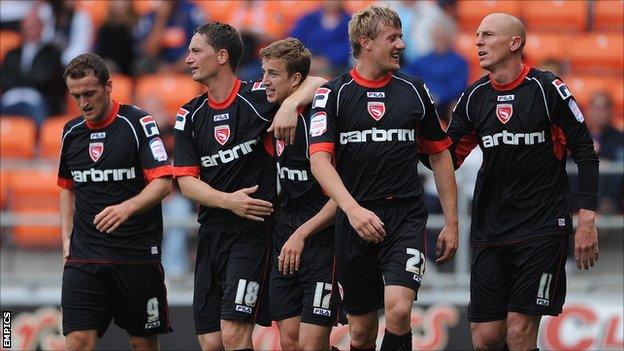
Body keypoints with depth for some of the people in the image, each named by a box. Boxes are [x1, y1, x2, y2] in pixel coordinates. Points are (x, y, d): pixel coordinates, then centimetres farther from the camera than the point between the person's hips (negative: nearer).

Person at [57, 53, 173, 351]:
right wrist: (67, 239, 13)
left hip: (137, 255, -3)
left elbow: (162, 183, -13)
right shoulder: (71, 132, 10)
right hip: (84, 256, 3)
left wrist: (127, 208, -31)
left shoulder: (138, 123, -6)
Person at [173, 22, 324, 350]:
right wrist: (228, 200, -12)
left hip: (253, 230, -6)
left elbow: (318, 84, -7)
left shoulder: (257, 97, -6)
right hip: (211, 233, 6)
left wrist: (290, 104, -25)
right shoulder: (189, 115, 8)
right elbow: (186, 181, 4)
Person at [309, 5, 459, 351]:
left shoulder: (414, 90, 8)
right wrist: (353, 209, -26)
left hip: (406, 218, 0)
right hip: (355, 221, 0)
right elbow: (319, 158, -11)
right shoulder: (333, 94, 0)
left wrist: (451, 222, 12)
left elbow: (439, 154, 16)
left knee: (398, 309, -22)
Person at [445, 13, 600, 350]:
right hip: (489, 232, 5)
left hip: (542, 229, -5)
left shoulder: (547, 89, -6)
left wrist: (587, 220, -10)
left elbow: (585, 152, -4)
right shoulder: (474, 97, 8)